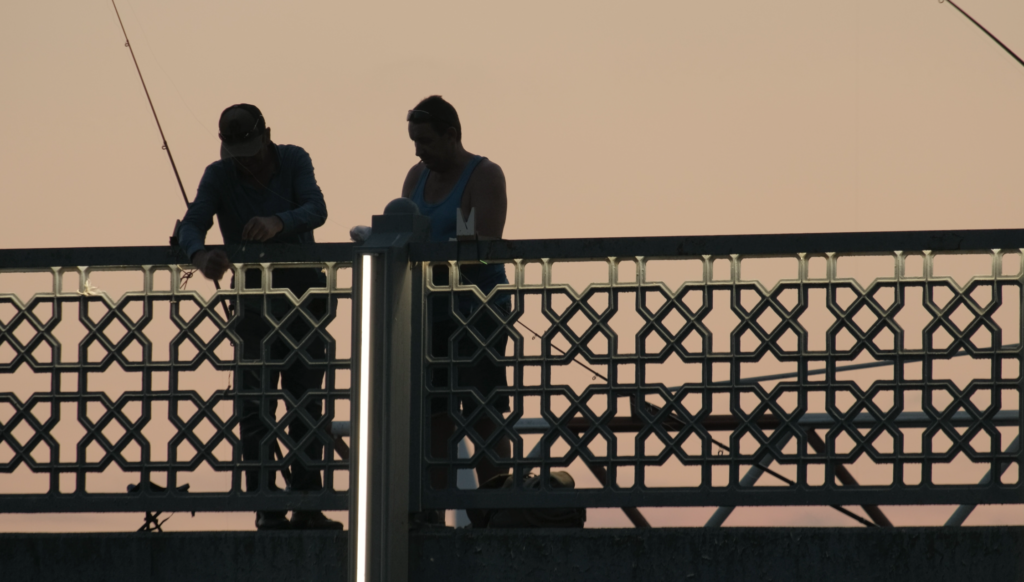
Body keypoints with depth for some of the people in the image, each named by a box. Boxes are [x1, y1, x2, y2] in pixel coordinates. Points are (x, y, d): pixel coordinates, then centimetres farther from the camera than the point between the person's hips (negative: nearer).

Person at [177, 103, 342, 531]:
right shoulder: (219, 176, -7)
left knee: (307, 402, 3)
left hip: (305, 295, 1)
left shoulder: (294, 161, -6)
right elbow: (190, 226, -20)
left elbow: (316, 210, -22)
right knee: (255, 407, -8)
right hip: (254, 300, -1)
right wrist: (200, 256, -44)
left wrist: (278, 223, -43)